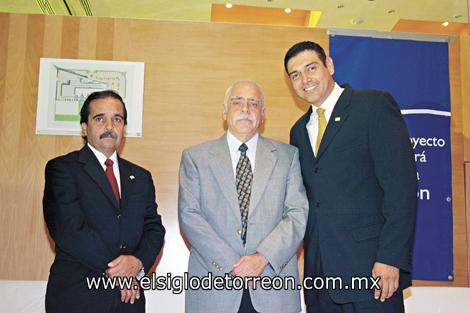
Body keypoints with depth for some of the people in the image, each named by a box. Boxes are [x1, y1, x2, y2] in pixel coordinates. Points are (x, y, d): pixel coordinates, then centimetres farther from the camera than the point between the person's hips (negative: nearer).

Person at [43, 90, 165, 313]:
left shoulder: (141, 177, 12)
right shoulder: (62, 168, -3)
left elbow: (154, 228, 6)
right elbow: (69, 229, -14)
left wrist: (138, 262, -14)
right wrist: (116, 270, -14)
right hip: (76, 295, -4)